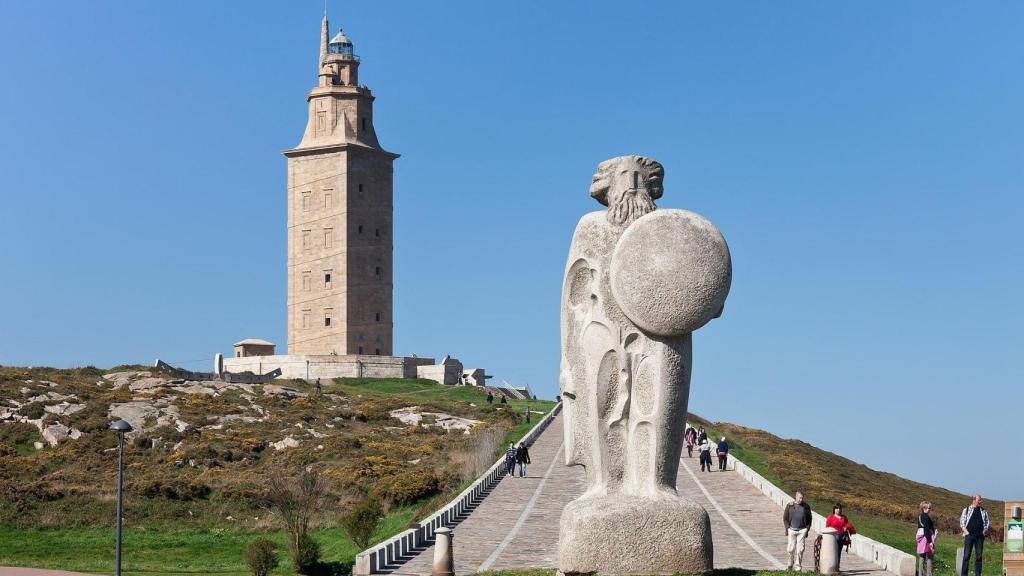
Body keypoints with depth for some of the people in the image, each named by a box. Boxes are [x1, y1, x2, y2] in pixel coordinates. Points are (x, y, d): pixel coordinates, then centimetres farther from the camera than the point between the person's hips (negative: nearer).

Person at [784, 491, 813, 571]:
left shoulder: (806, 507, 8)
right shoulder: (790, 506, 5)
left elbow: (809, 519, 12)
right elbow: (785, 518, 7)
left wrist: (807, 529, 1)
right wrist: (787, 528, -2)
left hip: (802, 530, 0)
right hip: (792, 530, 0)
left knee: (800, 549, -4)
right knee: (790, 549, -2)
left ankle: (798, 567, 2)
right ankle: (790, 565, 18)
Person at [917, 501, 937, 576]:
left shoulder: (919, 516, 12)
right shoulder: (926, 517, -16)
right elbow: (926, 530, -21)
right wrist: (930, 541, -21)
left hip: (920, 536, 9)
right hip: (927, 537, -9)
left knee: (921, 557, 11)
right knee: (930, 557, -2)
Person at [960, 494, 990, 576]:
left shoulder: (983, 511, 12)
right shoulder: (966, 510, 6)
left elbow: (987, 523, 15)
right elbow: (962, 522, 4)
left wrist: (984, 531, 1)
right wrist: (966, 532, -7)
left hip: (980, 536, 2)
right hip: (969, 535, -2)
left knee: (979, 556, 3)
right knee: (966, 555, -5)